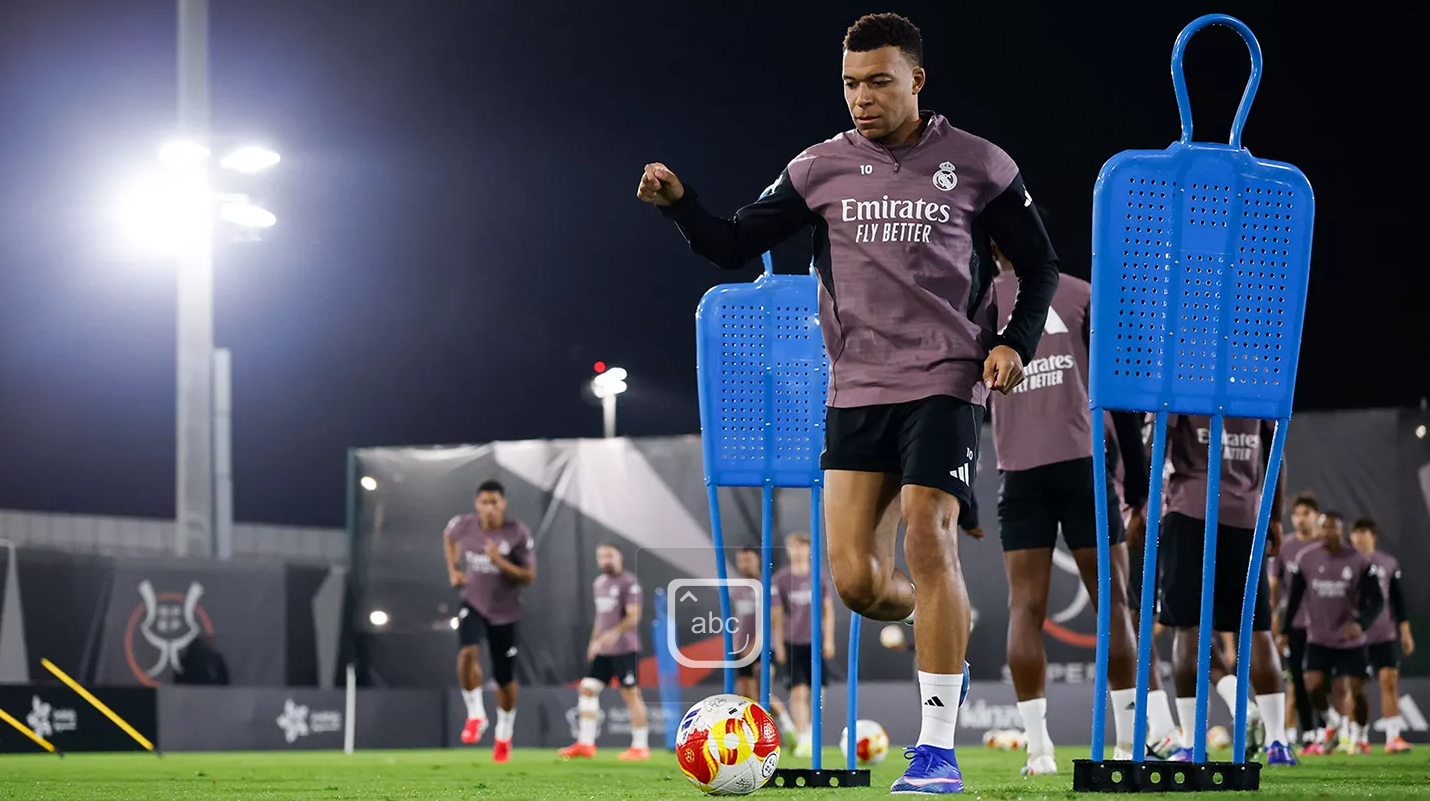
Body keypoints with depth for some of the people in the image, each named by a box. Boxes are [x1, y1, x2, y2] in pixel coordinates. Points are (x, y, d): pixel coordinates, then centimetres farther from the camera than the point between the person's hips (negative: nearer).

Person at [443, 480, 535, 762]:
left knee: (505, 679, 8)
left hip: (504, 612, -1)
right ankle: (475, 715, -13)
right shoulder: (464, 525, -10)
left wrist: (500, 562, -30)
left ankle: (504, 735, 30)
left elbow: (528, 577, -16)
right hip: (473, 604, 1)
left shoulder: (518, 533, -17)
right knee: (467, 652, -29)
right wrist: (453, 570, 4)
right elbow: (448, 537, 16)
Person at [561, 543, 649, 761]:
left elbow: (633, 616, -17)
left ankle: (641, 746, 2)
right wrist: (595, 641, 19)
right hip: (603, 651, 8)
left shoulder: (629, 583, -10)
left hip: (625, 649, -8)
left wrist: (615, 632, -29)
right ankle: (585, 744, 6)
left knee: (631, 694, -4)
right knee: (588, 688, 3)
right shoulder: (598, 584, 15)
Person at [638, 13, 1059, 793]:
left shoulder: (977, 166, 2)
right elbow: (735, 246, 7)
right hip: (855, 389, 3)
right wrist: (679, 204, -11)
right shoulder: (822, 169, 6)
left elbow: (1039, 264, 11)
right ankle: (941, 630, 31)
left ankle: (937, 748, -11)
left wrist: (1015, 343, -5)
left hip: (943, 383, -3)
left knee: (927, 539, -17)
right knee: (855, 580, -6)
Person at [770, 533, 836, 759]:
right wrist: (779, 645, -2)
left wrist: (829, 639, 3)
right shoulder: (780, 579, -2)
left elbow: (828, 609, 8)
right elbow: (776, 614, 1)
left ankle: (810, 731, 25)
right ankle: (802, 741, -10)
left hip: (814, 642, 2)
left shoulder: (819, 578, 4)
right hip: (791, 644, -2)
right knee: (798, 692, -11)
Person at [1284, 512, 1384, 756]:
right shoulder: (1306, 559, -2)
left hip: (1350, 640, -1)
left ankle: (1356, 734, 20)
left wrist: (1360, 623, -24)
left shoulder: (1359, 562, -9)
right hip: (1318, 639, 2)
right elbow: (1294, 598, 6)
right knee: (1314, 686, -12)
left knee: (1355, 691, -4)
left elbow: (1376, 601, -7)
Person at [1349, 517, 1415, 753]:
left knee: (1390, 680, -9)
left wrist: (1405, 632, 10)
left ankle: (1393, 736, -9)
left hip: (1385, 634, 1)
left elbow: (1398, 599, 13)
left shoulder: (1388, 563, 9)